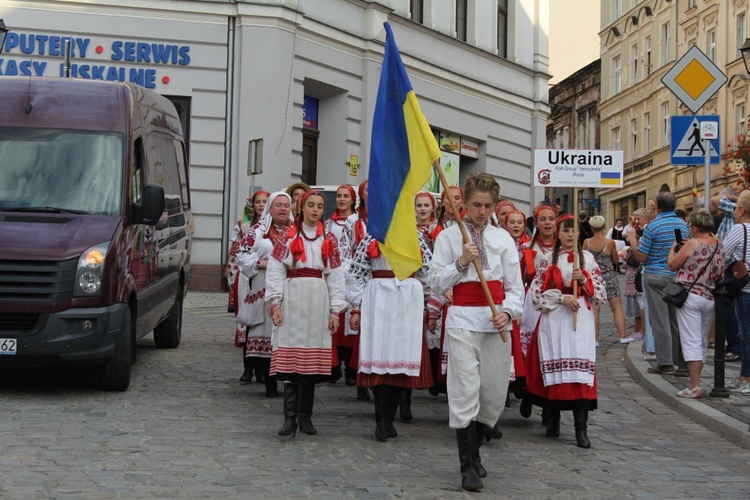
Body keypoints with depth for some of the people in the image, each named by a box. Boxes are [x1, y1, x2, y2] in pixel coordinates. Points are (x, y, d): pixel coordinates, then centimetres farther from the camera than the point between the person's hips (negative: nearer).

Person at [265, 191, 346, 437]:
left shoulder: (329, 240, 12)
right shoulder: (288, 236, 5)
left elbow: (336, 277, 11)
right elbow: (275, 271, 2)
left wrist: (335, 310, 6)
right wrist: (275, 303, -6)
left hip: (318, 300, 2)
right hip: (292, 297, -2)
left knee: (312, 359, 3)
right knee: (290, 358, -7)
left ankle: (305, 416, 11)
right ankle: (290, 418, -7)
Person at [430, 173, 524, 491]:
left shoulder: (503, 238, 9)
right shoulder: (449, 237, 3)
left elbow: (515, 286, 8)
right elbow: (436, 283, 0)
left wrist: (508, 312, -10)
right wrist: (461, 262, -13)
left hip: (496, 321, 3)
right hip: (463, 320, -3)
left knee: (494, 393, 7)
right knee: (465, 391, -8)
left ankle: (474, 450, 29)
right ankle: (468, 467, -3)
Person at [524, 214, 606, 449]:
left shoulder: (588, 258, 10)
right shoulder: (549, 259, 8)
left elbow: (600, 292, 9)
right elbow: (536, 292, 2)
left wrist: (584, 279, -8)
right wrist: (561, 298, -10)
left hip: (581, 319, 0)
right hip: (554, 320, 0)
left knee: (581, 370, -9)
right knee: (554, 368, 1)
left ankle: (581, 429, -11)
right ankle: (552, 421, 16)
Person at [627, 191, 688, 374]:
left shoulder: (653, 226, -13)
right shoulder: (683, 224, 4)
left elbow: (641, 256, -12)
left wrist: (633, 241, 4)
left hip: (656, 277, -6)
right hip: (677, 275, 6)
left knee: (660, 321, -3)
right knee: (676, 319, 13)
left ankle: (665, 362, -5)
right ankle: (679, 358, 19)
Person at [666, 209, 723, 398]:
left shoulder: (693, 244, -10)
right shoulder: (718, 244, 8)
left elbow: (672, 265, -5)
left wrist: (674, 248, 15)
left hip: (690, 296, -6)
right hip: (710, 299, 6)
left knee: (691, 342, -7)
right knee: (702, 343, 16)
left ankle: (694, 386, -12)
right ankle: (695, 381, 21)